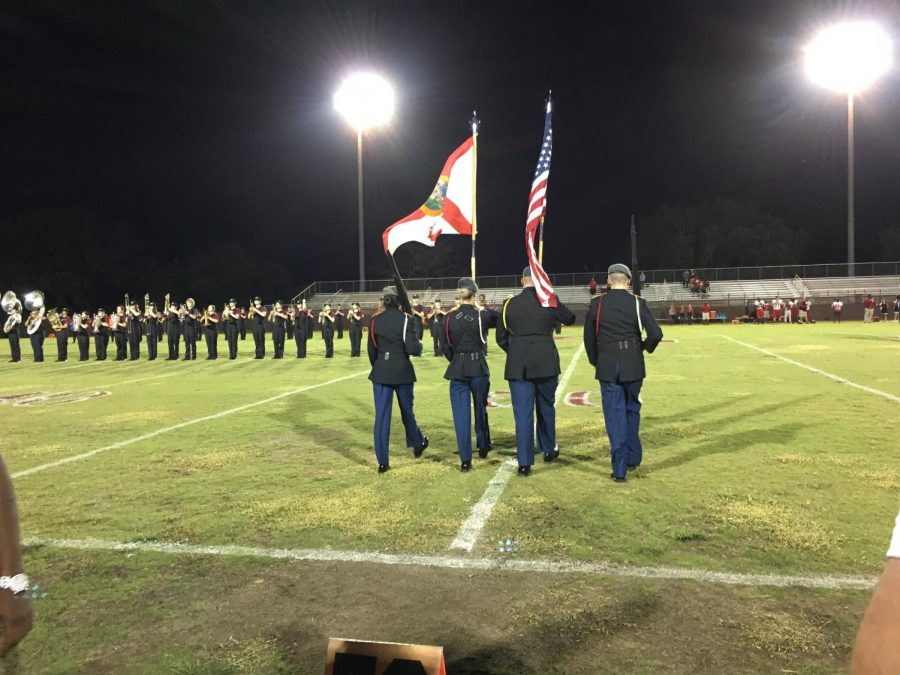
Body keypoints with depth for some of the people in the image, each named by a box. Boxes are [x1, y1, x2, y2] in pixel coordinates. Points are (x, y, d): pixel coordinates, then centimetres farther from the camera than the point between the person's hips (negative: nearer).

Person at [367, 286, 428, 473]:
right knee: (407, 410, 18)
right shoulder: (405, 319, -9)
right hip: (402, 371, -2)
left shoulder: (375, 321, 1)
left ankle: (382, 462, 3)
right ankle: (418, 444, 40)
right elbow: (412, 349, -16)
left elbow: (371, 350, 7)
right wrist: (420, 345, 6)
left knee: (381, 415, 3)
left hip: (381, 372, 2)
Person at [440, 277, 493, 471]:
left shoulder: (449, 318, -5)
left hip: (458, 370, 0)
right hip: (479, 368, 0)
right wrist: (478, 308, 23)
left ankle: (465, 460, 1)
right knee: (480, 409, 20)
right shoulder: (482, 315, -8)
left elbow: (445, 347, 1)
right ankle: (483, 447, 36)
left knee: (461, 414, 2)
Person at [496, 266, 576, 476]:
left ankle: (524, 463, 0)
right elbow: (570, 319, 15)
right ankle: (548, 449, 36)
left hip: (517, 365, 0)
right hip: (546, 363, 0)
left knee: (523, 413, 1)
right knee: (546, 407, 20)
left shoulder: (510, 303, 1)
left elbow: (501, 338, 7)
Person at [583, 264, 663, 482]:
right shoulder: (638, 304, -3)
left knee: (614, 415, 3)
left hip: (607, 366, 0)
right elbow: (655, 334, -10)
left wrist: (596, 362, 16)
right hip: (633, 366, 1)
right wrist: (645, 347, 10)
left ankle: (619, 468, 2)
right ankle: (633, 458, 26)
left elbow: (589, 337, 3)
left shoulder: (596, 304, -1)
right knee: (632, 409, 20)